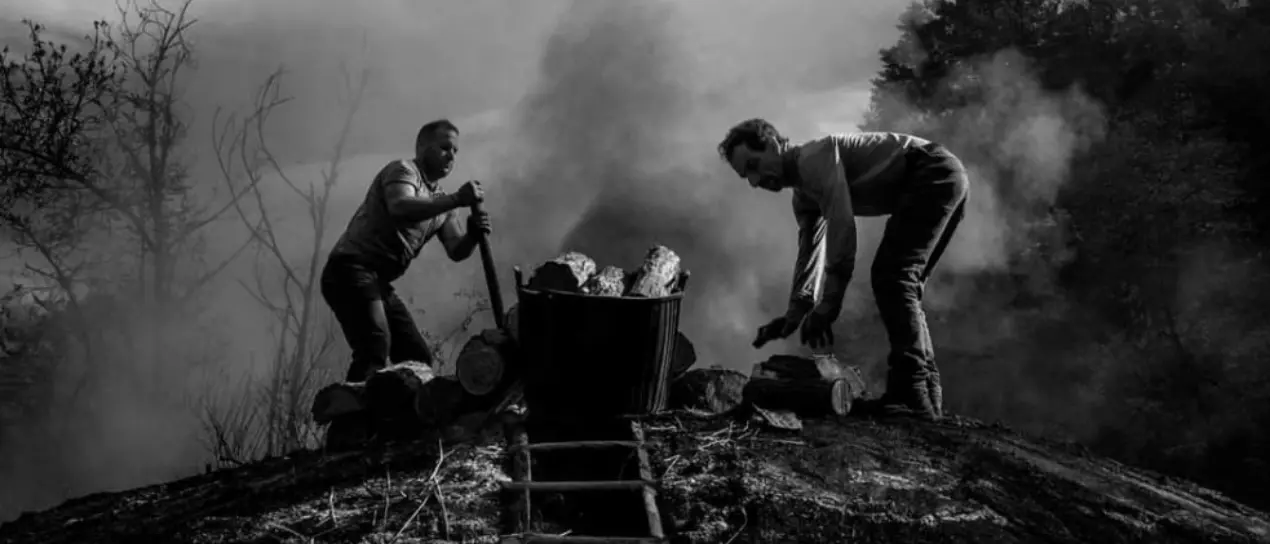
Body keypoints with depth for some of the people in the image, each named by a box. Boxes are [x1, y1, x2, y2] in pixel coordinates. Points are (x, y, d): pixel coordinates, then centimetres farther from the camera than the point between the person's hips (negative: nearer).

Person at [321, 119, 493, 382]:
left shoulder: (442, 201, 19)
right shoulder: (403, 171, -5)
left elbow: (456, 251, 7)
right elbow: (400, 209, -28)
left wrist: (473, 234, -15)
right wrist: (456, 200, -32)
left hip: (379, 282, 10)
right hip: (351, 271, -9)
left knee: (418, 357, 10)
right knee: (375, 349, -26)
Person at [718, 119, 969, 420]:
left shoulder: (815, 157, -13)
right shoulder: (803, 194, 17)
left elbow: (841, 225, -23)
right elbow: (809, 254, 18)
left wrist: (828, 305, -25)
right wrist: (794, 314, 7)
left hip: (934, 171, -10)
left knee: (891, 276, -17)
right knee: (901, 284, 11)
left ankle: (910, 395, -21)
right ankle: (927, 394, 10)